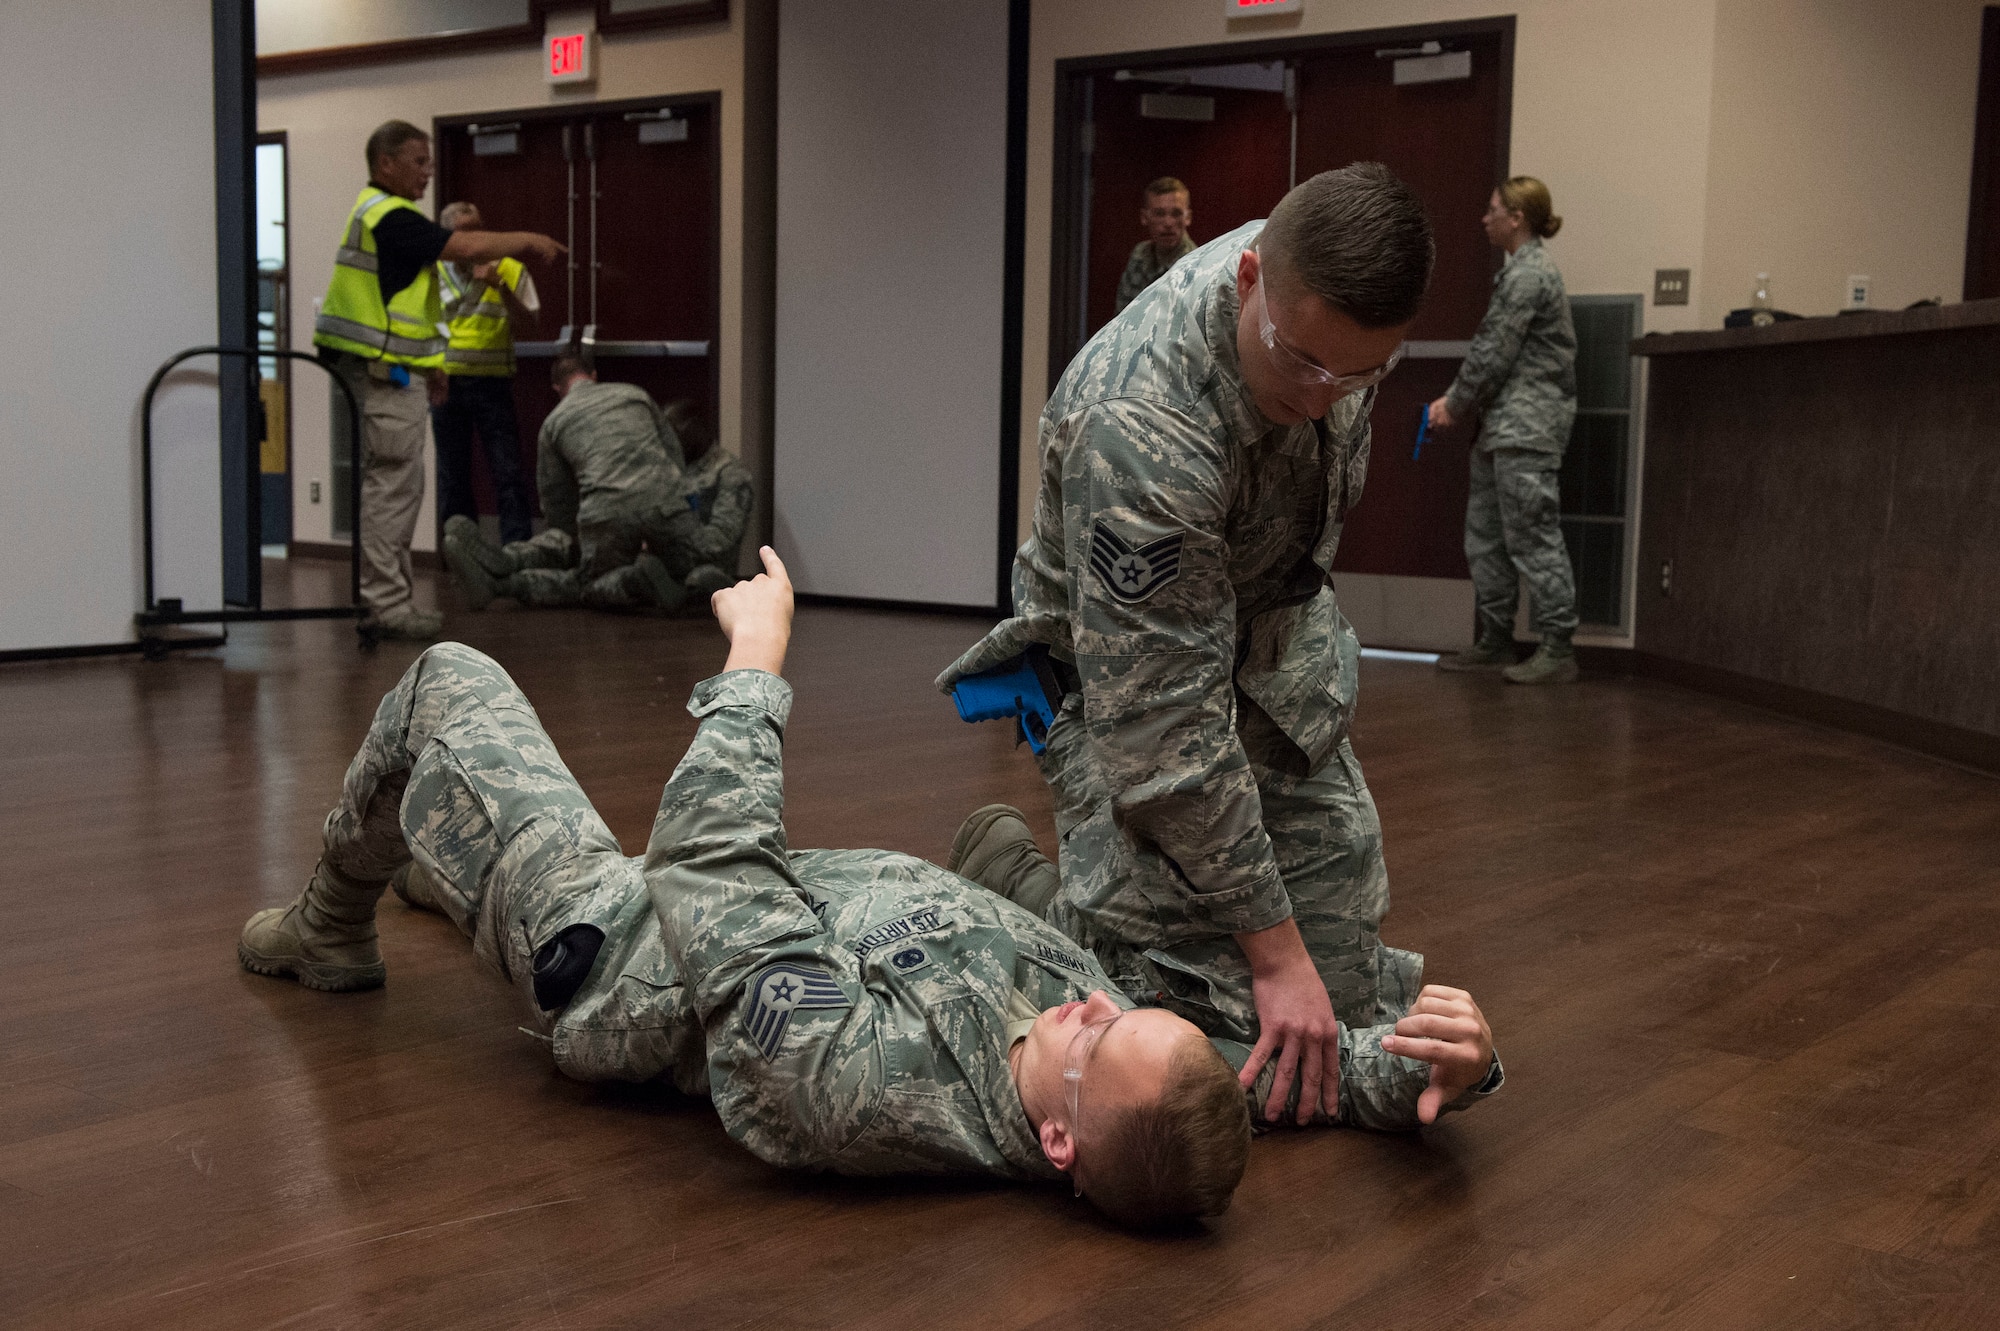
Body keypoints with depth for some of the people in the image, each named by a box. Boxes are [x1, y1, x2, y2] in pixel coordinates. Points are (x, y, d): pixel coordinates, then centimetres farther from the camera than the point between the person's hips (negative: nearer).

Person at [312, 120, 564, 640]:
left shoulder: (374, 212, 18)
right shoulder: (391, 218, -16)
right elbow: (467, 248, -21)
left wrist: (428, 366, 24)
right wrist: (527, 240, -6)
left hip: (389, 372, 11)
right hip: (387, 376, -11)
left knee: (397, 488, 14)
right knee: (392, 486, -8)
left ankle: (387, 598, 19)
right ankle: (384, 603, -5)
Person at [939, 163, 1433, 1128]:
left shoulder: (1326, 282, -17)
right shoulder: (1141, 433, -40)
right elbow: (1165, 739, -34)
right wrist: (1275, 955, -29)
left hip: (1282, 641, 6)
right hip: (1129, 674, -6)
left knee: (1343, 1008, 4)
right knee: (1186, 1006, -13)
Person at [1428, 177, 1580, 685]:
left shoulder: (1529, 274, -13)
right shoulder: (1521, 270, 19)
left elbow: (1496, 353, -15)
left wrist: (1455, 406, -5)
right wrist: (1454, 399, 12)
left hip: (1527, 426, -11)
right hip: (1504, 427, 11)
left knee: (1532, 537, -10)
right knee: (1485, 534, 12)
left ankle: (1557, 650, -7)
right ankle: (1495, 642, 18)